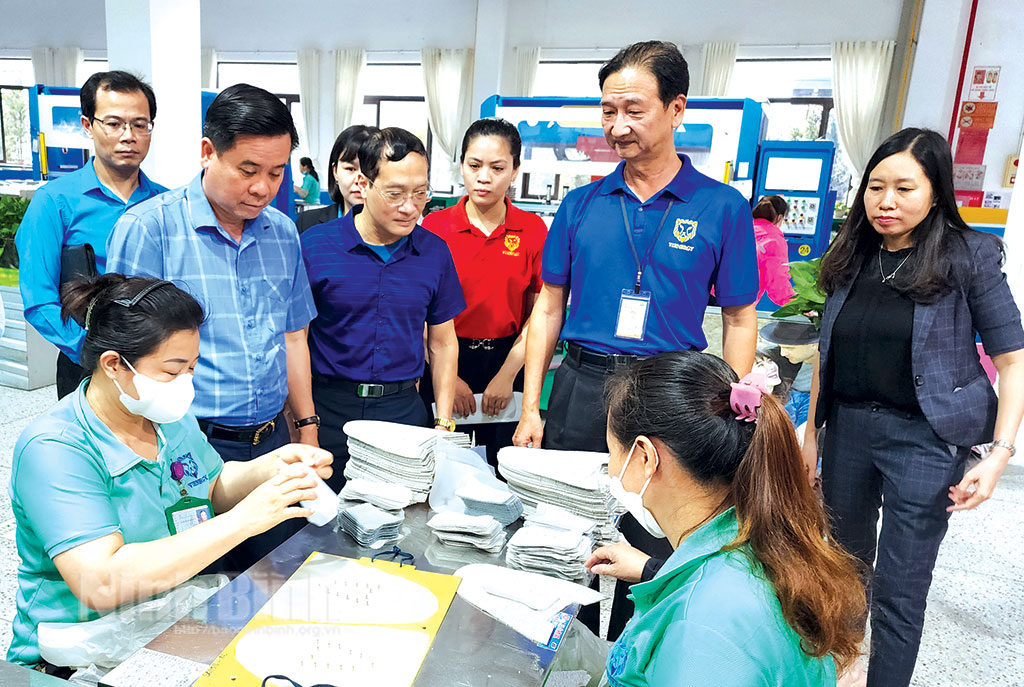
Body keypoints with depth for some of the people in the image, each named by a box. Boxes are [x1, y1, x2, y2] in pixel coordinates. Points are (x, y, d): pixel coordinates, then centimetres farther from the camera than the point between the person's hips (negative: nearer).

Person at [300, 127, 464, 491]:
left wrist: (444, 425, 5)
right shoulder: (314, 245, -6)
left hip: (404, 408, 2)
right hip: (329, 409, -2)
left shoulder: (435, 252, 3)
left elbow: (443, 343, 10)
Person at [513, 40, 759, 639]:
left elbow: (739, 321, 1)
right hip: (579, 388, 3)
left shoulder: (722, 207, -3)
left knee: (651, 556, 10)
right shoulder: (582, 204, 4)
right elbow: (549, 307, 7)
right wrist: (531, 408, 3)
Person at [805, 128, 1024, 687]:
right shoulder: (852, 259, 5)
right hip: (848, 425, 5)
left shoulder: (969, 257, -7)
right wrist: (811, 431, 11)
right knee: (847, 557, 21)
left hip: (924, 436, -4)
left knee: (898, 591, -1)